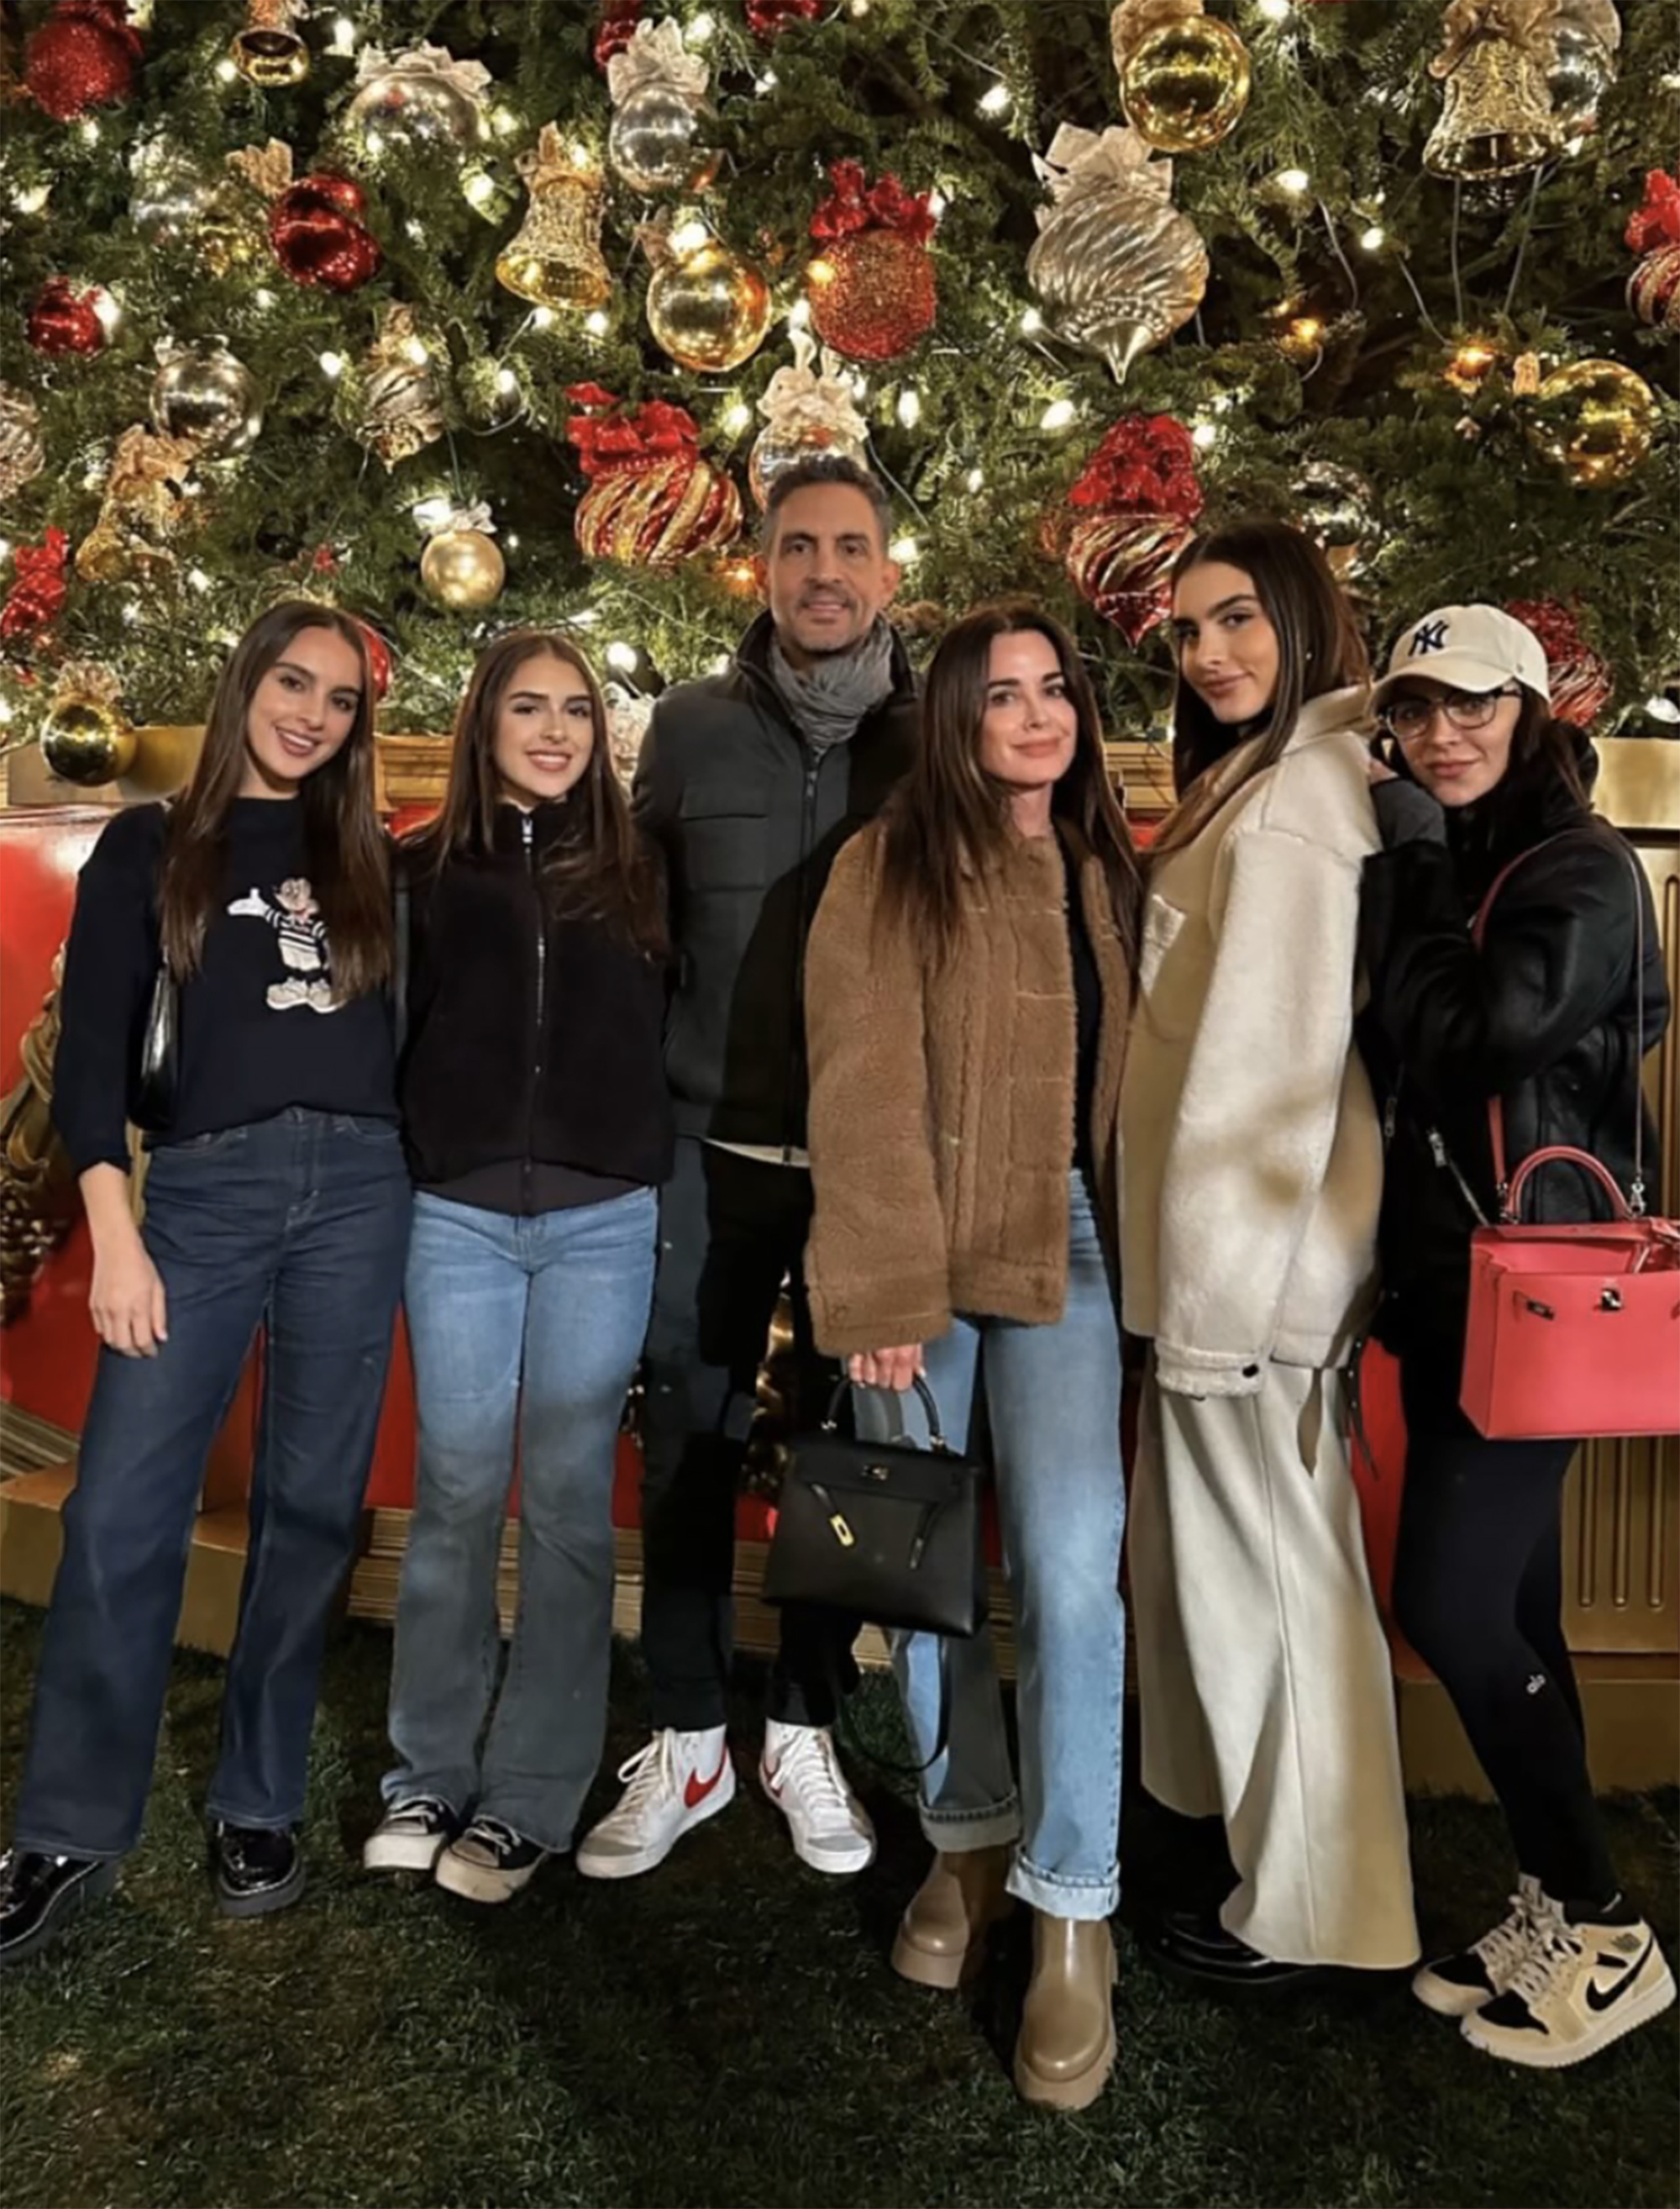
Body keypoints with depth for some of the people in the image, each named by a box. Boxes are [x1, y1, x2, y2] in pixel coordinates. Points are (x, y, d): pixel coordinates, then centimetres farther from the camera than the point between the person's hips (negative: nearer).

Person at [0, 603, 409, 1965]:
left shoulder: (377, 864, 14)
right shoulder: (150, 848, 9)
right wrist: (114, 1233, -7)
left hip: (359, 1191, 2)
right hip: (204, 1189, -1)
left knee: (312, 1509, 6)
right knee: (121, 1513, -4)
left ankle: (261, 1807, 20)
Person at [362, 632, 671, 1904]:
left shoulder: (637, 874, 8)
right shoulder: (429, 870, 7)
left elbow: (677, 1040, 9)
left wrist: (663, 1191, 3)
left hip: (603, 1224, 0)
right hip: (458, 1219, 0)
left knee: (568, 1503, 4)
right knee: (456, 1495, 6)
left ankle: (531, 1799, 15)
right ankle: (429, 1779, 21)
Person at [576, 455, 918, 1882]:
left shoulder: (931, 739, 2)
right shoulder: (691, 730, 4)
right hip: (713, 1151, 1)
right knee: (689, 1444, 6)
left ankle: (804, 1729, 27)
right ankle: (685, 1739, 23)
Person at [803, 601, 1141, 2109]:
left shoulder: (1107, 876, 11)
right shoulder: (890, 868, -3)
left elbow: (1128, 1078, 12)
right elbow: (862, 1093, -10)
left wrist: (1137, 1254, 6)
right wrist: (884, 1292, -14)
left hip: (1063, 1249, 2)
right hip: (922, 1256, -2)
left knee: (1071, 1571, -8)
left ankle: (1073, 1910, 8)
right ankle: (967, 1838, 30)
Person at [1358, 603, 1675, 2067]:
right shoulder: (1449, 871, 16)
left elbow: (1468, 1040, -22)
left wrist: (1415, 870, -11)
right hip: (1454, 1283, 8)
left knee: (1448, 1605, -8)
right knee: (1506, 1613, 12)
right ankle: (1554, 1913, 25)